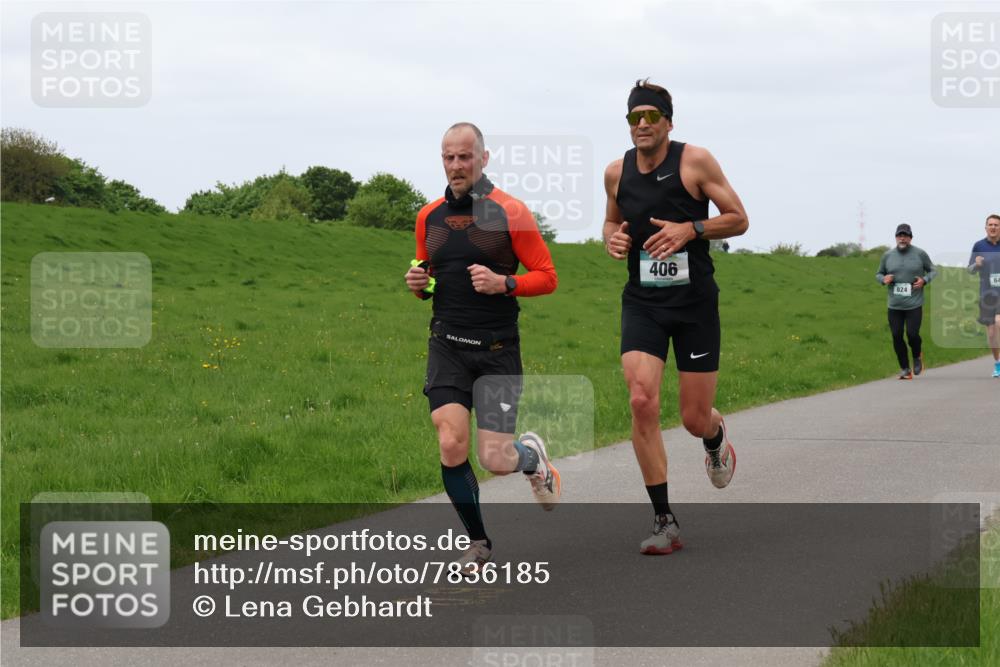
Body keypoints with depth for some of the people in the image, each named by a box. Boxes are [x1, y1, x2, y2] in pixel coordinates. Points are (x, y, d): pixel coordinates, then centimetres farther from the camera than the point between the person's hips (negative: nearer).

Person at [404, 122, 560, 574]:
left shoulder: (509, 212, -5)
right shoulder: (429, 217, 9)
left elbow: (547, 277, -3)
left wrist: (504, 283, -20)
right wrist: (419, 284, 1)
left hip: (498, 350, -3)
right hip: (447, 346, 3)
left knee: (496, 461, -8)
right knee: (451, 445, -14)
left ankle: (533, 455, 31)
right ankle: (478, 541, 7)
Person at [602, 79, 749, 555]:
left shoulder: (695, 161, -7)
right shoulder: (617, 172, 4)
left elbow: (739, 220, -3)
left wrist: (690, 229, -18)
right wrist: (613, 237, -1)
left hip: (695, 302, -2)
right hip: (642, 303, 2)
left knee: (695, 419, 2)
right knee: (642, 402, -18)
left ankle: (715, 439, 45)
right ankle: (664, 522, -9)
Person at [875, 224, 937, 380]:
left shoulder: (920, 254, -1)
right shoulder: (888, 255, 5)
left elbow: (933, 271, 9)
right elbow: (878, 274, 16)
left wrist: (924, 280, -11)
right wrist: (883, 279, -7)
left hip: (914, 304, -3)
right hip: (894, 306, 3)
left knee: (912, 334, -10)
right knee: (897, 337, 1)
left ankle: (917, 356, 24)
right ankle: (905, 369, 16)